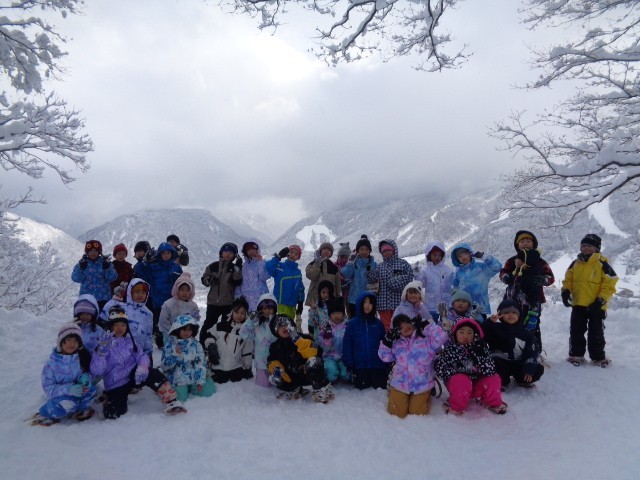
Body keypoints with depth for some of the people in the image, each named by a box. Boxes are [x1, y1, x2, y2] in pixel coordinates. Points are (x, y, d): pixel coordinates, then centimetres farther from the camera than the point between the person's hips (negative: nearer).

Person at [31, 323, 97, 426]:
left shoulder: (83, 356, -8)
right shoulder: (52, 363, -15)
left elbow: (91, 373, 1)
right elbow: (48, 388, -15)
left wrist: (86, 377, -26)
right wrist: (68, 389, -33)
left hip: (78, 393, 2)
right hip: (60, 395, -2)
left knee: (90, 390, -30)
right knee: (68, 404, -34)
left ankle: (79, 408, 1)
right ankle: (45, 414, -2)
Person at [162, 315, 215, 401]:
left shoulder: (196, 344, -2)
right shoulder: (169, 344, -7)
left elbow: (200, 363, -3)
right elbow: (165, 365, -11)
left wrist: (200, 380, -10)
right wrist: (175, 355, -27)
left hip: (193, 376, 3)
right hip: (178, 379, -3)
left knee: (209, 389, -9)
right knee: (181, 397, -22)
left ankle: (190, 387, 17)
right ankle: (180, 388, 13)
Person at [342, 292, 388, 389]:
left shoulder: (378, 323, 4)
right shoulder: (352, 323, -2)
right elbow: (347, 345, -3)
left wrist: (387, 364, 0)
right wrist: (349, 364, -8)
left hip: (377, 364, 1)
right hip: (360, 364, -1)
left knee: (380, 386, -1)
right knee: (362, 386, -1)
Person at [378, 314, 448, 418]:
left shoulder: (426, 338, -9)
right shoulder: (396, 343, 4)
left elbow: (441, 338, -25)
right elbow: (385, 357, 7)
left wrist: (426, 324, -20)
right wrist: (387, 340, -7)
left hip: (421, 385, -2)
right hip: (400, 384, 2)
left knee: (418, 412, 5)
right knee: (397, 412, 3)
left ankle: (425, 397, 37)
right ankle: (393, 394, 36)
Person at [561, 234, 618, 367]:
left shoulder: (602, 264, -8)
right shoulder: (575, 264, 7)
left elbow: (610, 284, -9)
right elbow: (568, 279, 14)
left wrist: (601, 300, -16)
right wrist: (566, 291, -3)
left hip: (596, 306, -4)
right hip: (578, 304, 4)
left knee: (596, 333, 7)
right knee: (576, 331, 9)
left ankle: (598, 357, 20)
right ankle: (576, 355, 20)